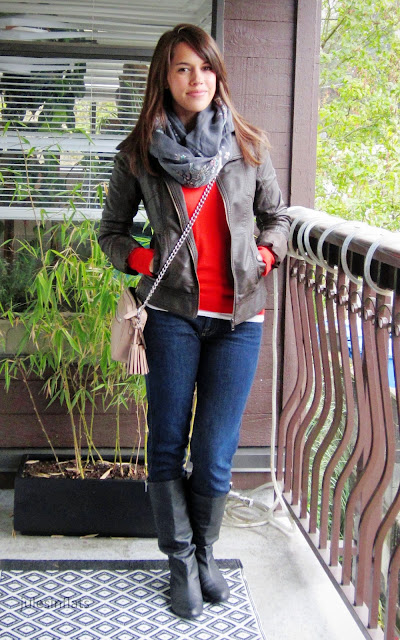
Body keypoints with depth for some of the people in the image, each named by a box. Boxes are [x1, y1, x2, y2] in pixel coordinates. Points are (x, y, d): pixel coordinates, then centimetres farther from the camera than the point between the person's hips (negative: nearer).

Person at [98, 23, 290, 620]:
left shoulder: (248, 145, 6)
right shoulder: (139, 152, 3)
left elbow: (276, 216, 18)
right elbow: (112, 229, 12)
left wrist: (267, 252, -2)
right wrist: (139, 258, -8)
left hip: (238, 318, 1)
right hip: (173, 314, 0)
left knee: (214, 454, 4)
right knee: (168, 446, 6)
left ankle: (205, 553, 29)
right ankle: (181, 561, 26)